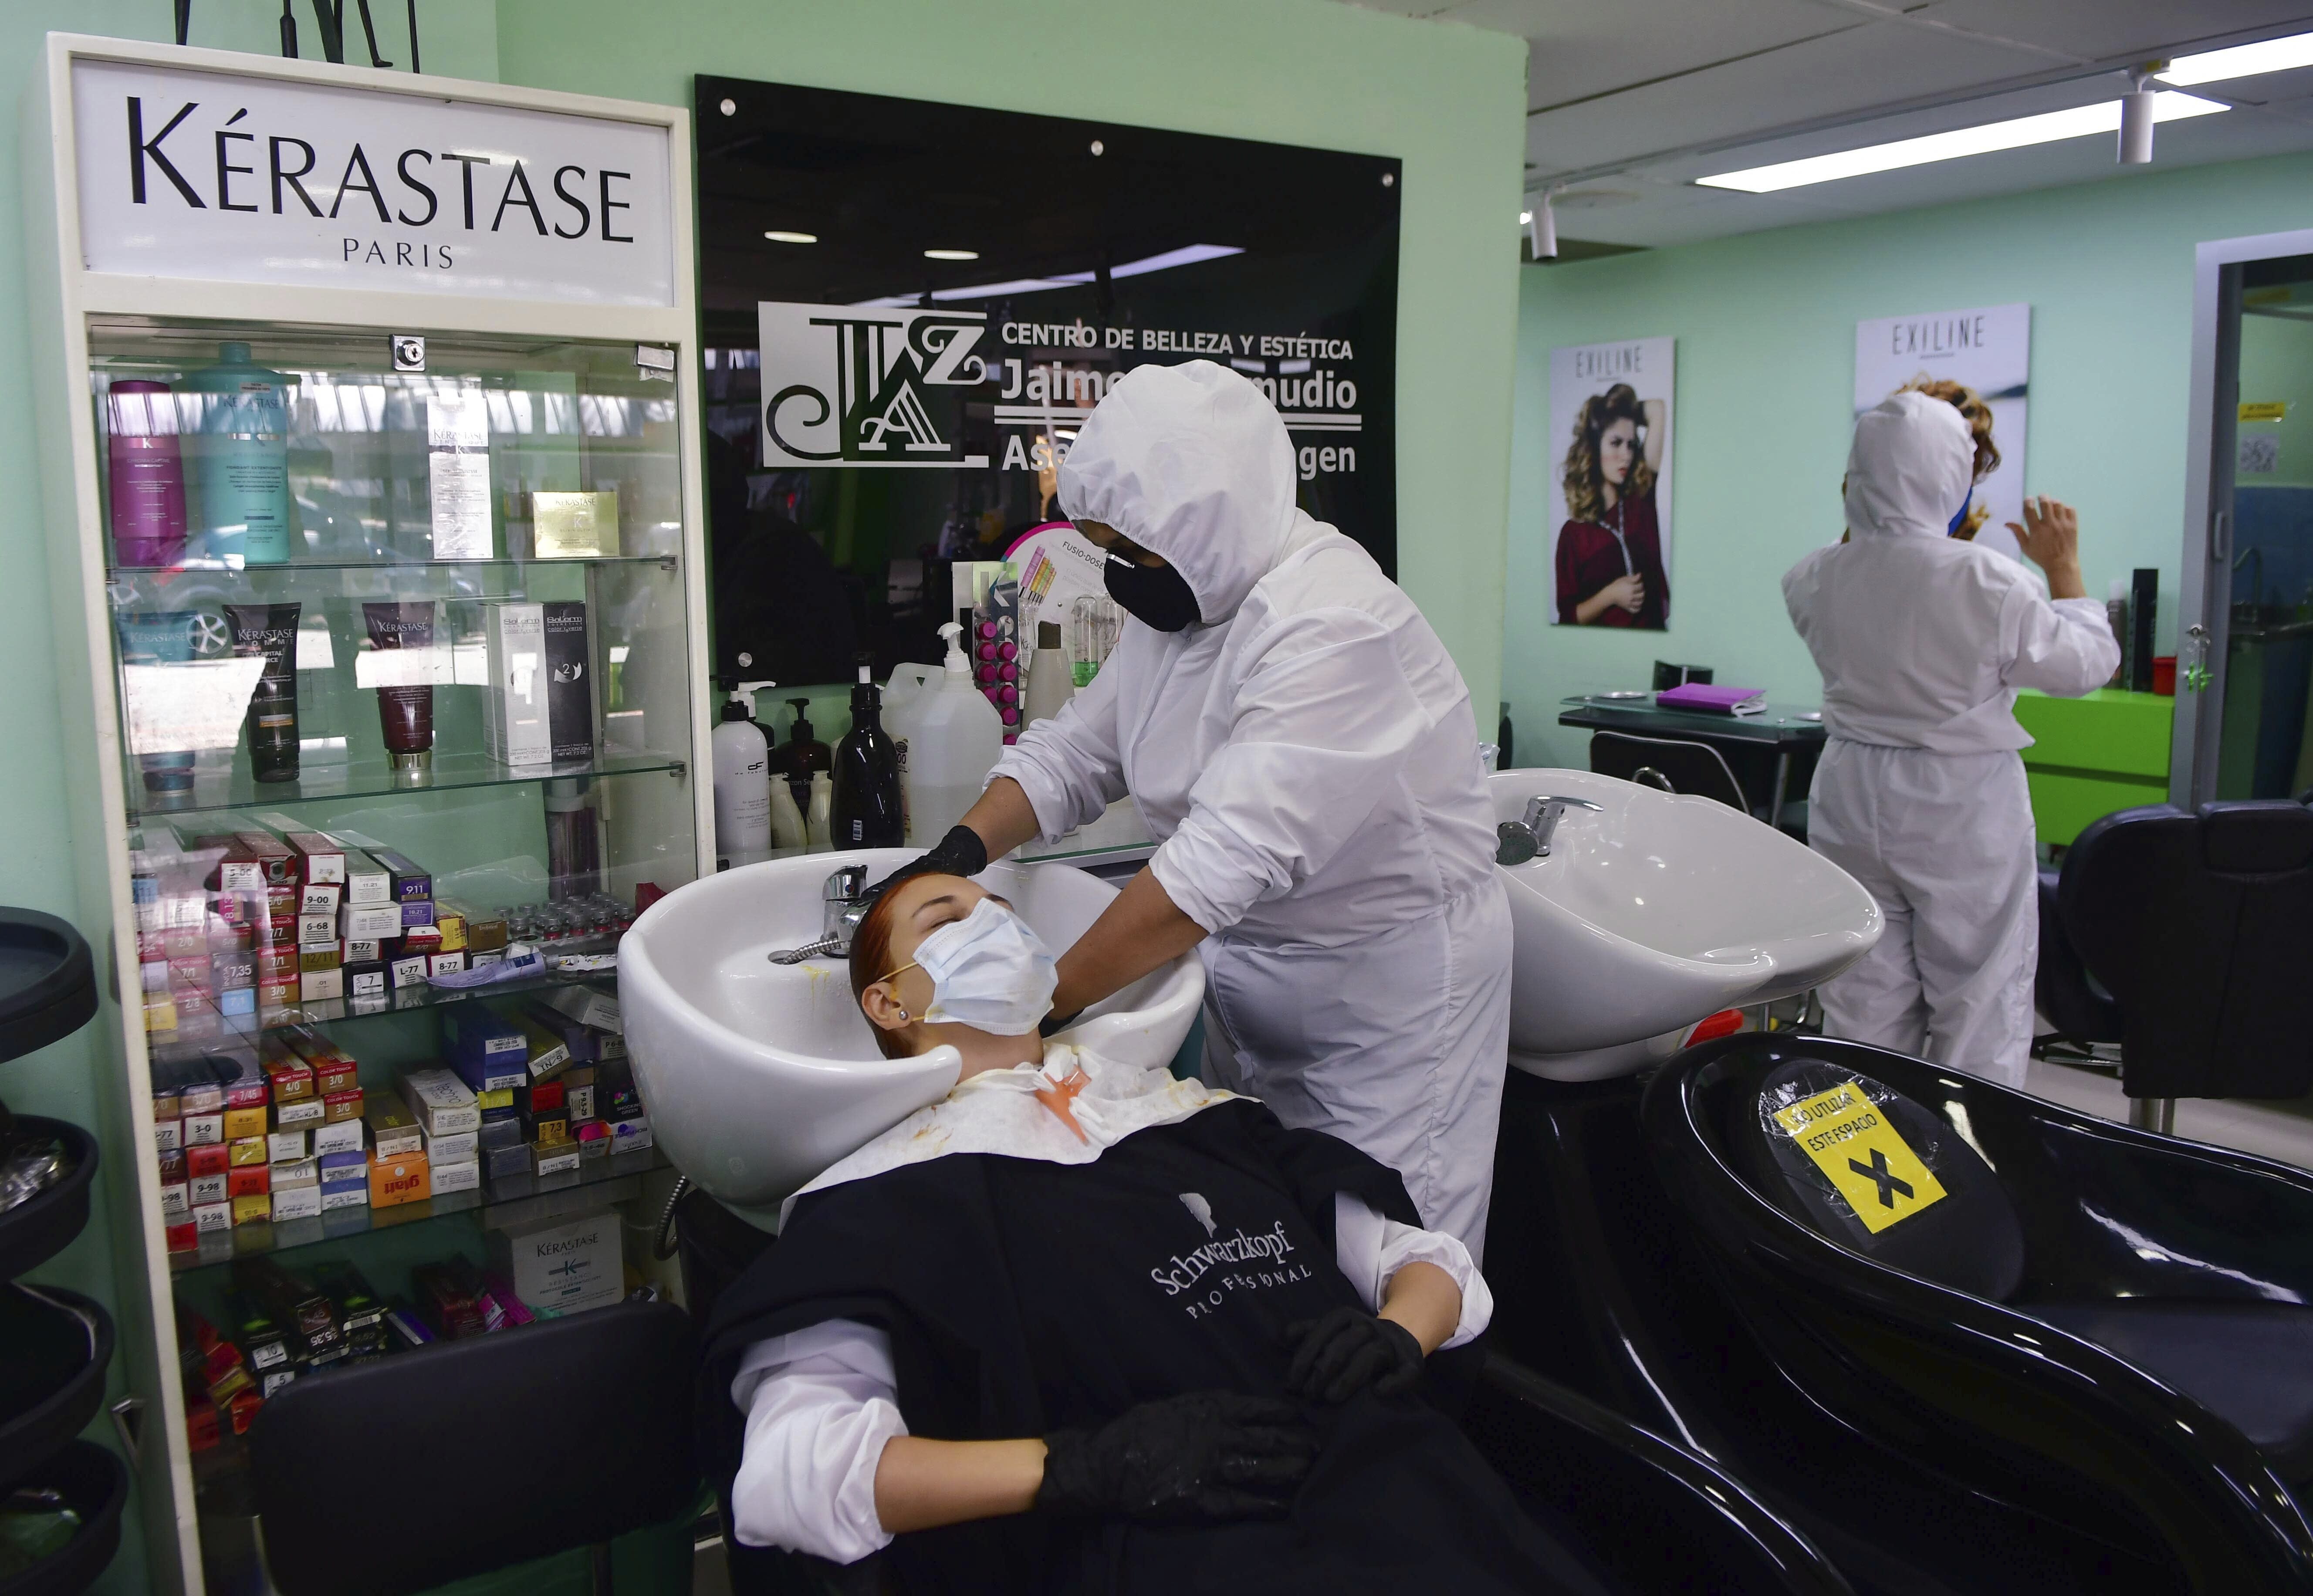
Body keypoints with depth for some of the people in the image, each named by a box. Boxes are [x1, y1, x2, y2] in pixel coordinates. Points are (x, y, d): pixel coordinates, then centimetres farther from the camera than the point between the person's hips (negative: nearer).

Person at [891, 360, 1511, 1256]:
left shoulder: (1333, 631, -28)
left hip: (1388, 997, -8)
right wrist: (963, 848, -10)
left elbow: (1222, 865, -34)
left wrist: (1049, 1002, -31)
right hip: (1250, 993, 8)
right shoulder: (1182, 602, 1)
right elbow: (1074, 751, 7)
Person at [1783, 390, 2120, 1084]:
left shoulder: (1820, 577, -6)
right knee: (1979, 1005, 8)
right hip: (1964, 811, -4)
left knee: (1864, 1004, 14)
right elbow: (2086, 664, -4)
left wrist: (1862, 523, 21)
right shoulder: (1990, 583, -18)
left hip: (1852, 796, 4)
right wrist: (2064, 567, 8)